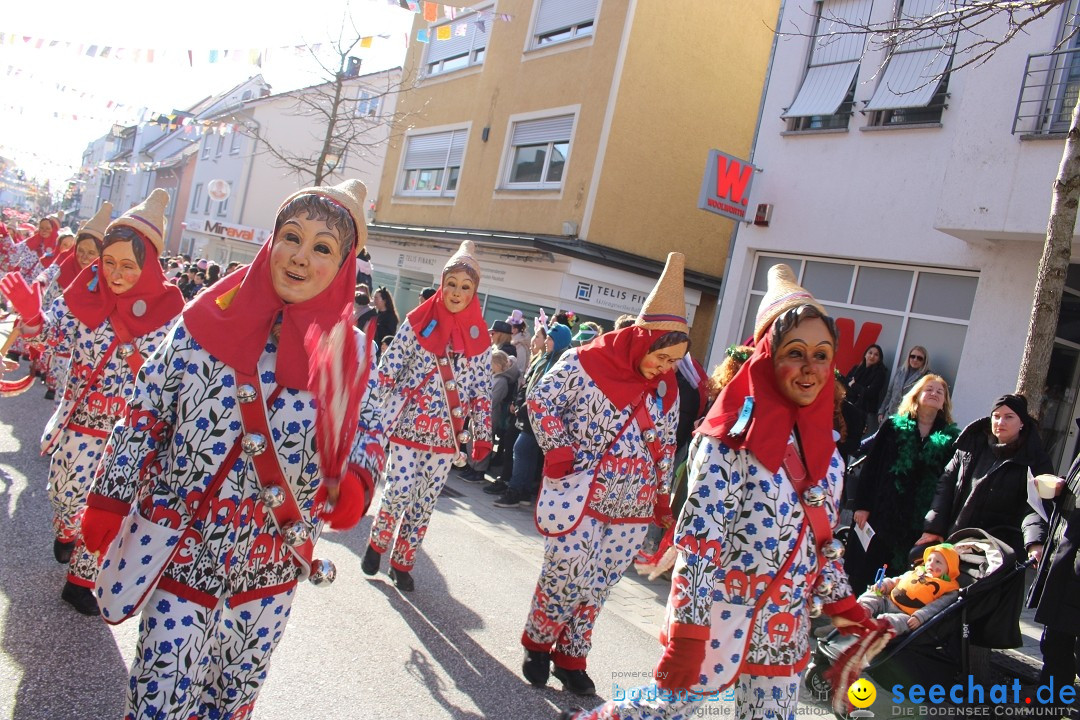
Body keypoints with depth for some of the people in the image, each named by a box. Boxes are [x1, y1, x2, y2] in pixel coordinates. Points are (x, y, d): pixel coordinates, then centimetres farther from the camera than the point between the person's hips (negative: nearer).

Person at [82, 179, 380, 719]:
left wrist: (353, 482, -22)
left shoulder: (350, 352, -7)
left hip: (270, 570, 1)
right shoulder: (207, 321, -7)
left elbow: (361, 436, -1)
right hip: (183, 554, -1)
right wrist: (109, 500, 1)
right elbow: (148, 414, -1)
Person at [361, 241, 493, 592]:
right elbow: (387, 371, -2)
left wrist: (482, 434, 2)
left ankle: (402, 562, 26)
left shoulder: (479, 338, 3)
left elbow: (482, 390, 6)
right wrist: (375, 415, -6)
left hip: (447, 434, 2)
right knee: (399, 492, -4)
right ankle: (376, 544, 25)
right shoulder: (418, 322, -3)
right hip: (409, 426, -2)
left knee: (425, 501, 8)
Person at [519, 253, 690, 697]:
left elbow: (666, 445, 14)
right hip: (579, 493, -4)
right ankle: (537, 645, 22)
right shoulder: (586, 362, -11)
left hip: (633, 506, 5)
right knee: (567, 574, -5)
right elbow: (541, 401, -4)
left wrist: (661, 497, 13)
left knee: (596, 586, 8)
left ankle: (571, 658, 26)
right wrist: (559, 452, -9)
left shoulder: (666, 386, 6)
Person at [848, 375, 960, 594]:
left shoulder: (950, 438, 4)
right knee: (862, 570, 5)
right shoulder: (894, 426, 4)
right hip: (881, 513, 0)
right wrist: (862, 505, -5)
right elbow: (871, 466, 1)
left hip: (918, 523, 0)